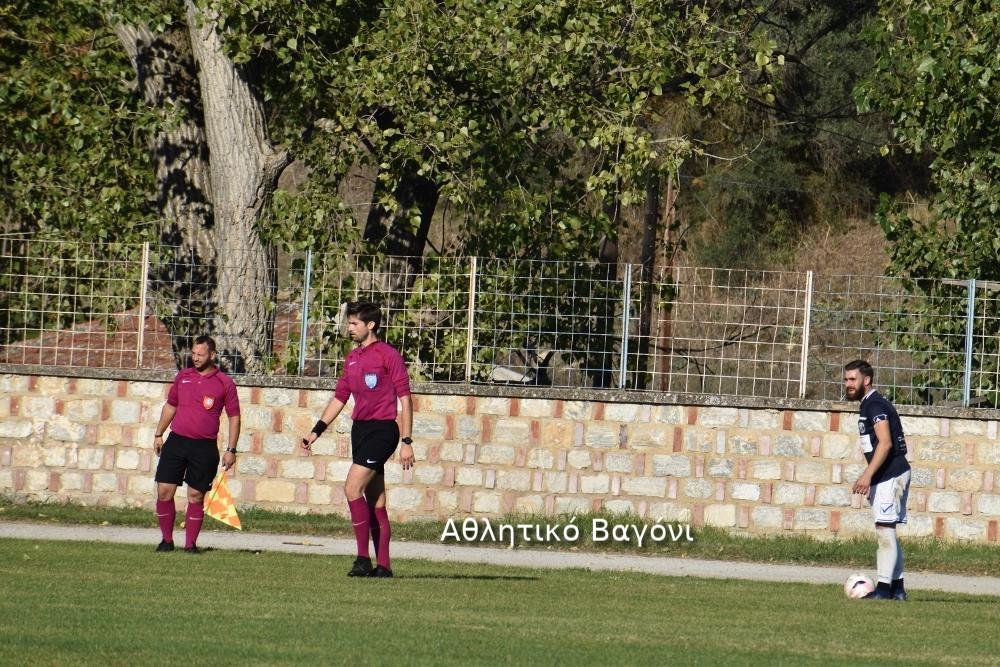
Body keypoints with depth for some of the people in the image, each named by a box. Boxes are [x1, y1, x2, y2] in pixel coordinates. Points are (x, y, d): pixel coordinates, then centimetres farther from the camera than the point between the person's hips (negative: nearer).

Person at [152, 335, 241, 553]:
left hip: (205, 447, -3)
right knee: (164, 491, -3)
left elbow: (234, 417, 4)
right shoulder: (183, 376, 10)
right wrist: (158, 434, 16)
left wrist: (231, 450, -2)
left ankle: (191, 544, 8)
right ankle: (167, 540, 9)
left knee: (196, 496, -1)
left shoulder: (224, 383, 1)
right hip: (176, 441, 3)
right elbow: (170, 406, 21)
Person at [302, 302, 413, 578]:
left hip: (382, 429, -8)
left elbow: (405, 399, -10)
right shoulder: (352, 358, 14)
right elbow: (339, 397, 23)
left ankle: (363, 558, -14)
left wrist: (407, 443, -13)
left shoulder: (388, 355, -9)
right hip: (360, 428, 8)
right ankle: (382, 565, 9)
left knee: (353, 487, -18)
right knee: (375, 501, 7)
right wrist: (316, 431, 16)